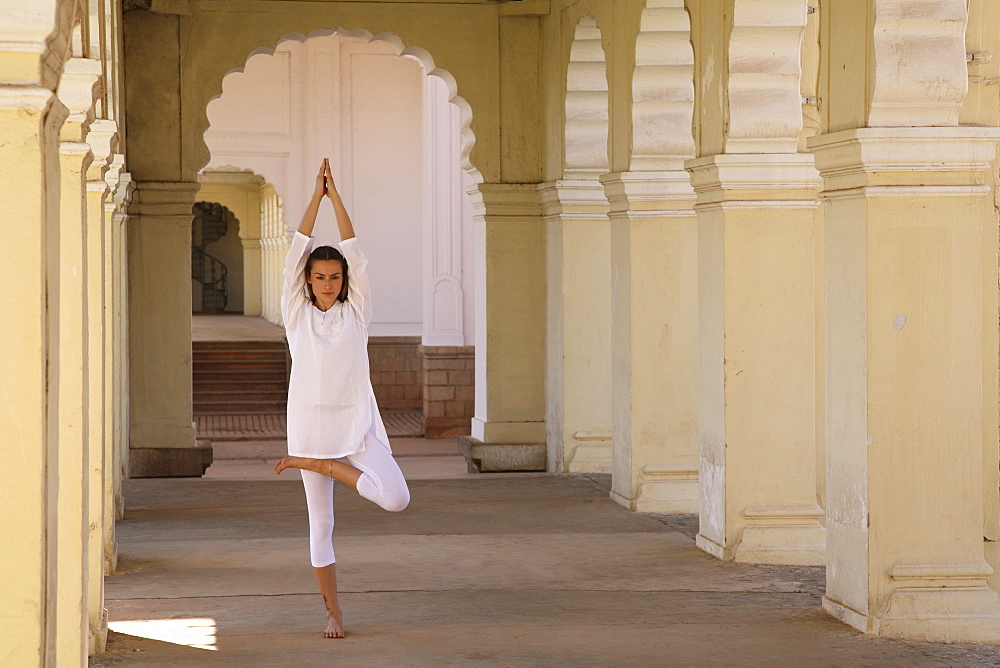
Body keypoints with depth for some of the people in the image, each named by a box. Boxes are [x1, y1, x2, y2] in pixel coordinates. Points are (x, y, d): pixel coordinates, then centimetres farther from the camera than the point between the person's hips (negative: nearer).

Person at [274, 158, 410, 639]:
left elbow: (355, 253, 1)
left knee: (396, 498, -19)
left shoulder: (355, 312, 6)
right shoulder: (297, 314, 5)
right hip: (310, 423, 0)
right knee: (321, 523, 3)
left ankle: (316, 465, 1)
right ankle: (333, 612, 15)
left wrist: (337, 197, 0)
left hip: (357, 422, 0)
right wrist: (317, 196, -1)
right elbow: (296, 253, 0)